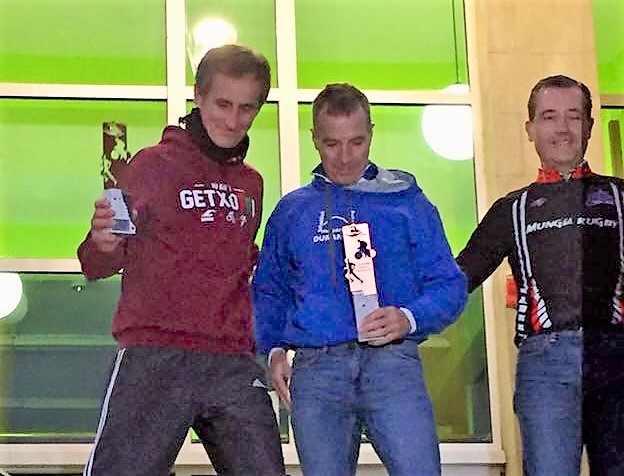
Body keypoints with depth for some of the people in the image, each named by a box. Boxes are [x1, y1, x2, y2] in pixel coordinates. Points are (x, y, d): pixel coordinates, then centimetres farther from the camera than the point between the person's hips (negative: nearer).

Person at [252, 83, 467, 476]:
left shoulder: (407, 201, 12)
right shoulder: (292, 211, 19)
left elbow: (449, 284, 7)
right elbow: (269, 291, 22)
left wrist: (408, 319, -11)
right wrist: (274, 349, 5)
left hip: (390, 359, -2)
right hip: (316, 367, 2)